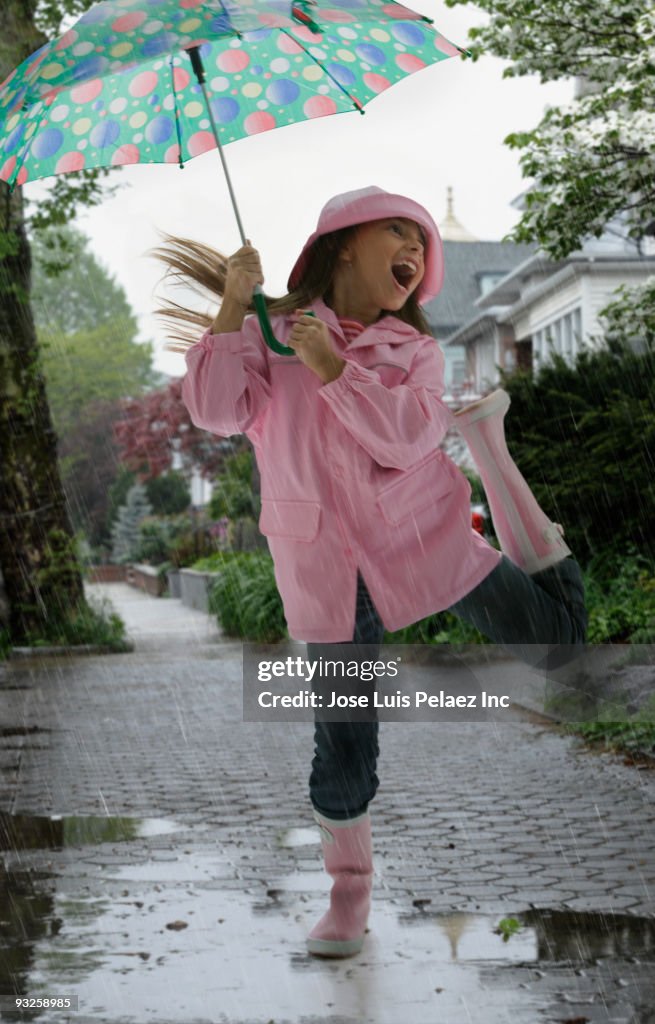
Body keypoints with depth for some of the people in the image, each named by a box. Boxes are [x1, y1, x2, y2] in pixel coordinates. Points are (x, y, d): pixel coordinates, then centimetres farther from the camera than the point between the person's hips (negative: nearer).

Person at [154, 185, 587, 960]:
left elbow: (405, 437, -16)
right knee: (342, 747, 1)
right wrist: (233, 306, -19)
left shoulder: (412, 348, 3)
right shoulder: (271, 332, 1)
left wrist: (329, 364, -21)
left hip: (423, 538, 1)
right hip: (328, 571, -1)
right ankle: (349, 895, 22)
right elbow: (217, 413, -15)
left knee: (555, 634, 2)